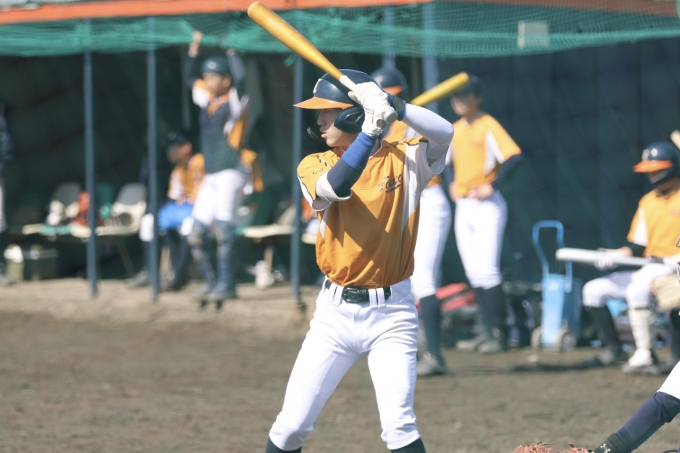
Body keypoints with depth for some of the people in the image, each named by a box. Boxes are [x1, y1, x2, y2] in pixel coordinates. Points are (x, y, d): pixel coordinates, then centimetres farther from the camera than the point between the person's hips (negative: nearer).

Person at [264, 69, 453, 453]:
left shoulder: (404, 160, -3)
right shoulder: (314, 166, 1)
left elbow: (444, 134, -23)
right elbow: (335, 187, -22)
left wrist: (390, 104, -34)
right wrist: (371, 131, -33)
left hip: (391, 313, -2)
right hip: (335, 311, 3)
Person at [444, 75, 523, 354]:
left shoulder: (488, 126, -10)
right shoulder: (455, 130, 13)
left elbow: (514, 156, -20)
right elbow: (449, 161, 28)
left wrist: (491, 186, -21)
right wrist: (451, 184, 10)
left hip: (487, 205, -8)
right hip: (463, 206, 8)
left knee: (488, 271, -12)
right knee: (473, 273, 8)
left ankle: (498, 334, -9)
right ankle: (485, 331, 13)